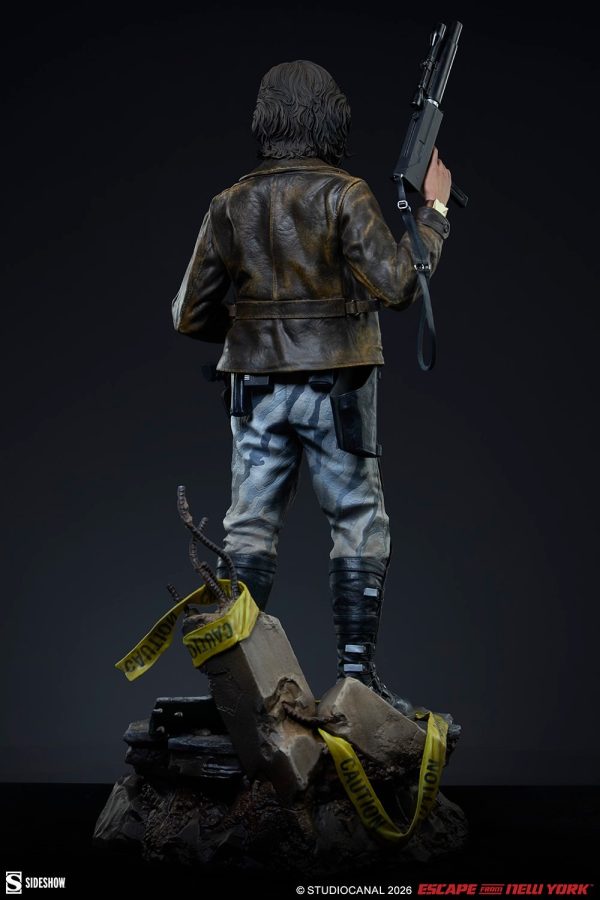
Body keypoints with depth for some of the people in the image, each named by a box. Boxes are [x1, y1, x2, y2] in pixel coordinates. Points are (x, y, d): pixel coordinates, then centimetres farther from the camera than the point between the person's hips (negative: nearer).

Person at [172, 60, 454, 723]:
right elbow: (396, 285, -14)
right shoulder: (343, 195, -8)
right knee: (359, 526, 6)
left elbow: (191, 315, 7)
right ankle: (357, 673, 5)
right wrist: (434, 212, -3)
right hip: (334, 389, -3)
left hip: (258, 391, 4)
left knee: (249, 529, 9)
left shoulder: (230, 205, 5)